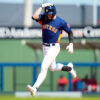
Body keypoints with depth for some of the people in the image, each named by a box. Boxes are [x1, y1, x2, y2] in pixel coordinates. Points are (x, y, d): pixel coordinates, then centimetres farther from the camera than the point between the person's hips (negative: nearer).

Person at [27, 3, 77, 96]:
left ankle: (35, 88, -25)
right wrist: (42, 6, -19)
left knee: (44, 67, -17)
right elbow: (34, 17, -21)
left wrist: (71, 44, -10)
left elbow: (70, 32, 0)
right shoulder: (44, 18, -2)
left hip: (54, 47, -6)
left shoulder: (61, 22, -11)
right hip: (45, 47, 6)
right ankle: (69, 67, 48)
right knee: (52, 67, 22)